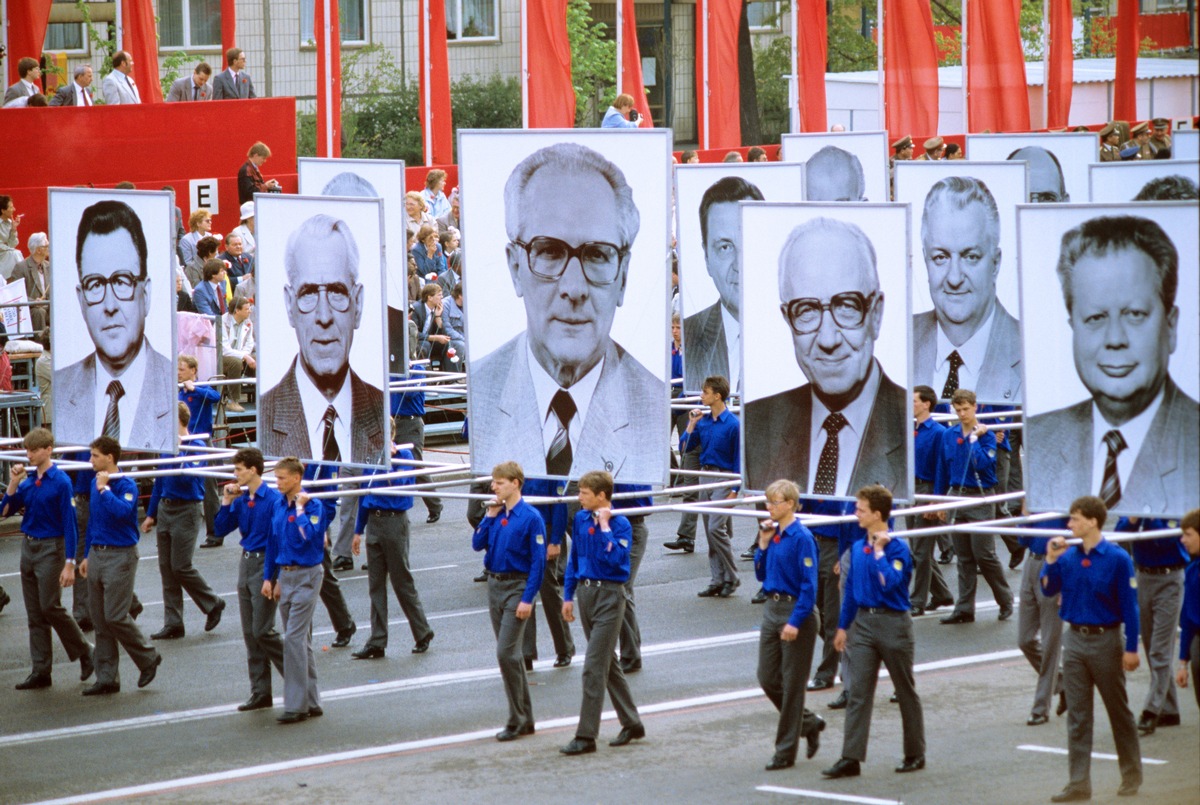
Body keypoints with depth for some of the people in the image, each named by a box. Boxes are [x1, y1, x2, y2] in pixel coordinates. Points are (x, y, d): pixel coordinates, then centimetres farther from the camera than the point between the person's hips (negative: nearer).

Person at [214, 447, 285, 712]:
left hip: (265, 564, -8)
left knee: (262, 631, -9)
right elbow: (221, 530, 11)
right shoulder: (240, 500, 8)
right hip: (246, 563, 8)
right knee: (250, 633, 8)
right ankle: (260, 692, 14)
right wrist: (226, 502, -1)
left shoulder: (274, 500, -14)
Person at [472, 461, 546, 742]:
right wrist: (490, 516, -4)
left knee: (506, 653, -13)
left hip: (518, 587, -7)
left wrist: (528, 599, -17)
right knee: (509, 654, 10)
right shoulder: (497, 513, 7)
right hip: (495, 585, 7)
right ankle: (525, 719, 18)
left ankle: (517, 720, -5)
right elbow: (478, 544, 4)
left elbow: (538, 561, -13)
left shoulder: (531, 518, -12)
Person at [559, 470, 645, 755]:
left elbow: (615, 558, -26)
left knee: (594, 668, -9)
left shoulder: (620, 524, -12)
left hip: (609, 595, -7)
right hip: (586, 592, 7)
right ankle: (632, 724, 26)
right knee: (608, 664, 14)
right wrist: (568, 596, 14)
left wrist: (604, 526, -20)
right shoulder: (580, 519, 7)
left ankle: (586, 736, -7)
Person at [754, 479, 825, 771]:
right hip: (772, 609, 8)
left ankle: (785, 752, 7)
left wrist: (795, 622, -21)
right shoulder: (772, 533, 7)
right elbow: (761, 574, 13)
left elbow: (809, 584, -17)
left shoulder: (801, 537, -15)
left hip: (797, 610, -8)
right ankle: (808, 723, 29)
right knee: (767, 678, 9)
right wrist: (763, 544, 0)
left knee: (792, 684, 0)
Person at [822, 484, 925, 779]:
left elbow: (890, 583, -27)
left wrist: (879, 551, -20)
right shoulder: (858, 548, 7)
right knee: (858, 693, -2)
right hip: (864, 622, 6)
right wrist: (842, 626, 18)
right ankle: (851, 758, -4)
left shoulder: (897, 548, -12)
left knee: (906, 691, 8)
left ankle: (915, 754, 20)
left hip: (893, 622, -6)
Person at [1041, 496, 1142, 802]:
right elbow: (1048, 590, 7)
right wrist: (1051, 560, -8)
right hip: (1075, 640, 4)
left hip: (1105, 639, -4)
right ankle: (1079, 783, 6)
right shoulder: (1068, 556, 1)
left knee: (1119, 712, 8)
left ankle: (1132, 775, 24)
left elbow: (1129, 604, -9)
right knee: (1077, 716, 4)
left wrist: (1131, 648, -11)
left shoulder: (1117, 558, -11)